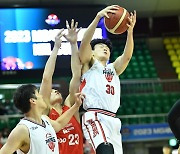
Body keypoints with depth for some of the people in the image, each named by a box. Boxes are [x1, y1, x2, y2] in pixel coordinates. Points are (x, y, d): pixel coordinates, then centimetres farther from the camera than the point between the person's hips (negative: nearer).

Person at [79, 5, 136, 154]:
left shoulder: (113, 69, 29)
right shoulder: (89, 64, 14)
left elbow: (127, 56, 12)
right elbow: (85, 42, -4)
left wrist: (130, 30, -3)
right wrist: (98, 17, -15)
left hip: (112, 120, 7)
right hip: (95, 117, -7)